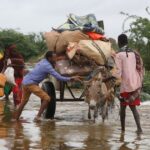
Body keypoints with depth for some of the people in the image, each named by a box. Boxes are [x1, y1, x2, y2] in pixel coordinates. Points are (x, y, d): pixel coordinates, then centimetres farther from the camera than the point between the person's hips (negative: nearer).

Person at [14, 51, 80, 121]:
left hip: (25, 81, 10)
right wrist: (71, 78, -13)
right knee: (46, 98, -8)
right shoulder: (47, 66, -15)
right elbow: (59, 77, -17)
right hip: (31, 83, -10)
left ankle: (16, 118, 27)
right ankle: (38, 117, -10)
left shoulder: (43, 61, 11)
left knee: (24, 101, 22)